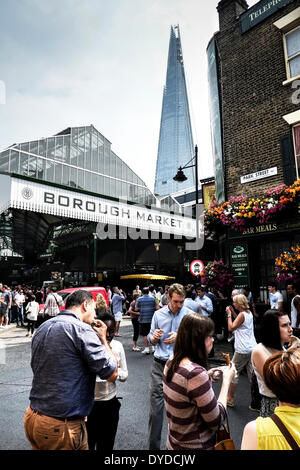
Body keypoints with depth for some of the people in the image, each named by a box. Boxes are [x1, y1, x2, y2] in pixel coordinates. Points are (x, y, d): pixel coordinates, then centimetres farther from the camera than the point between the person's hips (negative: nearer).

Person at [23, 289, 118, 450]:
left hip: (32, 417, 8)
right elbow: (112, 374, -16)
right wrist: (103, 339, -3)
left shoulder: (41, 328, 5)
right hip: (62, 426, -8)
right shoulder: (83, 330, -20)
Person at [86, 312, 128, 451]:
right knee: (87, 444, 13)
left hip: (111, 402, 4)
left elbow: (124, 375, 2)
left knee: (107, 445, 18)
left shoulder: (118, 346, -4)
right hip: (89, 403, -3)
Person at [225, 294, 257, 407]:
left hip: (243, 350, -8)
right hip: (252, 347, 8)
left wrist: (229, 315, -9)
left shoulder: (242, 314, -16)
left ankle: (230, 399, 15)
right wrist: (233, 313, 14)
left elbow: (231, 328, -17)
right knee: (252, 373, 12)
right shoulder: (249, 313, 9)